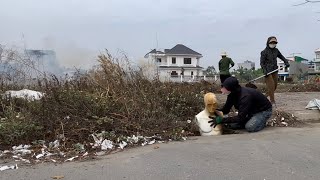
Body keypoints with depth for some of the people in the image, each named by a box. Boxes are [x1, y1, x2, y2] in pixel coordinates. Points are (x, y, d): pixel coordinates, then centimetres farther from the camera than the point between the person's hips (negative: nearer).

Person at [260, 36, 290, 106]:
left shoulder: (276, 50, 8)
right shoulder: (264, 52, -9)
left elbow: (281, 56, 23)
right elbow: (261, 62, -9)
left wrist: (286, 62, 5)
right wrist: (264, 71, -20)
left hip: (274, 70, 6)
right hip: (268, 71, -6)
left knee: (275, 85, 9)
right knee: (271, 85, -9)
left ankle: (267, 95, 29)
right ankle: (272, 101, 0)